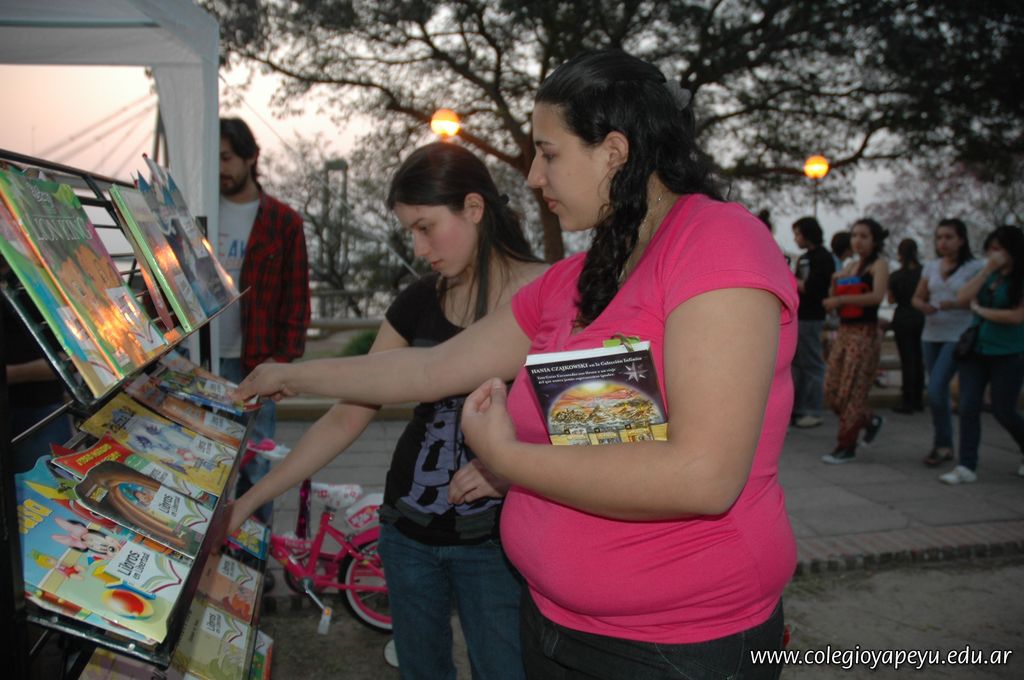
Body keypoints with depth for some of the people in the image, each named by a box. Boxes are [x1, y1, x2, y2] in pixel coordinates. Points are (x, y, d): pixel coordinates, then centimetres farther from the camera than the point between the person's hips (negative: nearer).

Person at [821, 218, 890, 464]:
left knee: (851, 391, -5)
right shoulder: (849, 266, 15)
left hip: (865, 334, -7)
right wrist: (835, 284, -3)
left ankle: (846, 446, 4)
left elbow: (877, 296, -21)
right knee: (831, 390, 6)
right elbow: (834, 301, 15)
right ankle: (870, 420, 29)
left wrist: (841, 299, -20)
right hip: (844, 332, 7)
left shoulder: (879, 264, -4)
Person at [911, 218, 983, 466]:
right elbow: (917, 297, 16)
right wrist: (924, 306, -6)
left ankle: (941, 445, 1)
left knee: (935, 389, -15)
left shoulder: (975, 267, -4)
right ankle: (945, 445, 22)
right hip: (931, 335, 6)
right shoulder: (931, 266, 11)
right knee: (939, 391, 11)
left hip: (957, 337, -5)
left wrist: (955, 304, -22)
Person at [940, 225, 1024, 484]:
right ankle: (967, 467, 0)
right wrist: (987, 270, -11)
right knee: (968, 407, -3)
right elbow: (962, 298, -6)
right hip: (975, 348, 5)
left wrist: (979, 309, -7)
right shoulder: (986, 273, 8)